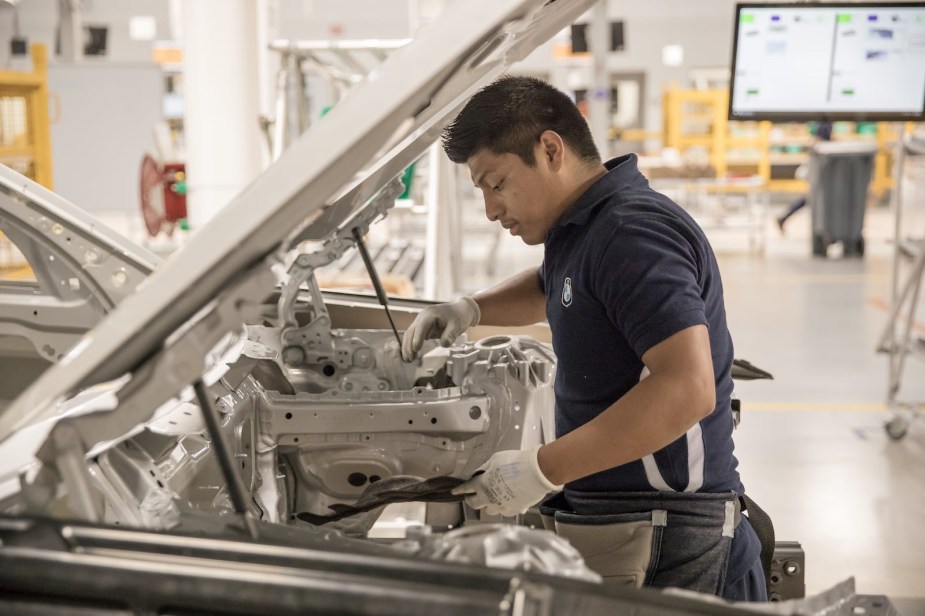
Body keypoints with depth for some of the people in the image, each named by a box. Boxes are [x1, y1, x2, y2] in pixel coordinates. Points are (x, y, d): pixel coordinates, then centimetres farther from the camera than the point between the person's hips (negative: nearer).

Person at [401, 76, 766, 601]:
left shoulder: (634, 232, -18)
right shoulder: (579, 231, 14)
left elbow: (689, 388, -30)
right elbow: (550, 288, 39)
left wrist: (541, 470, -27)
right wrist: (471, 310, 19)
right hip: (599, 521, 9)